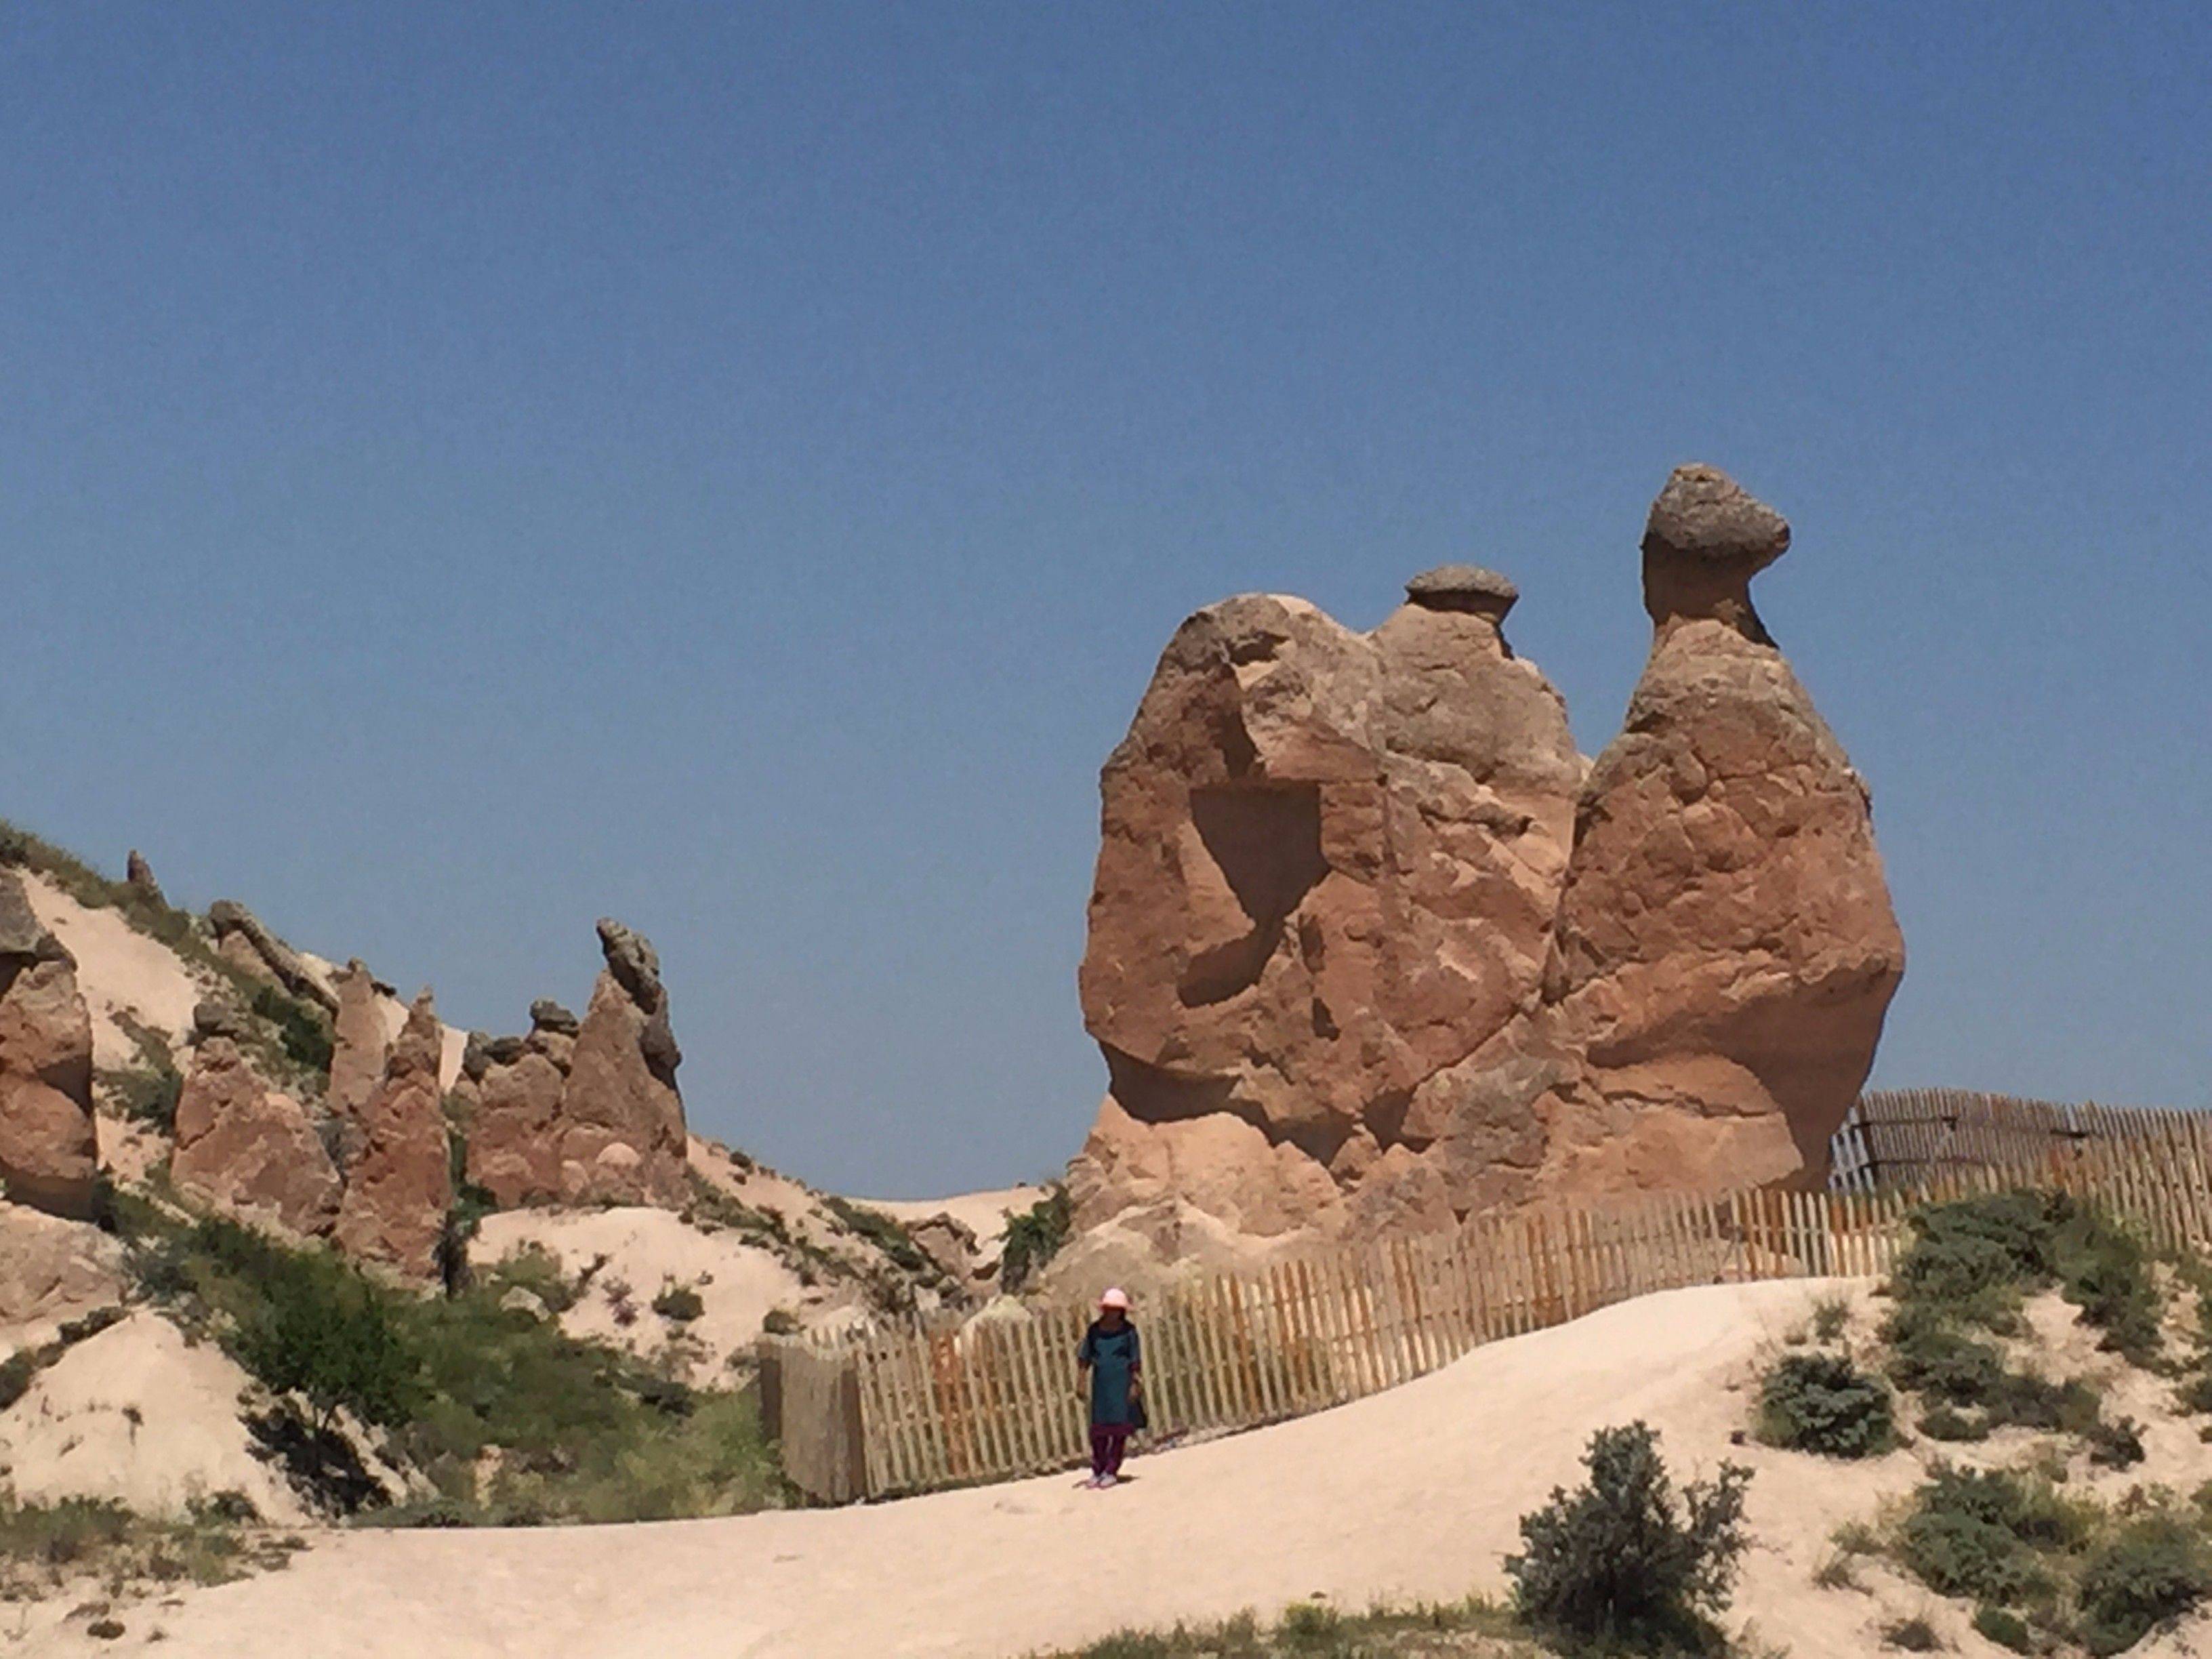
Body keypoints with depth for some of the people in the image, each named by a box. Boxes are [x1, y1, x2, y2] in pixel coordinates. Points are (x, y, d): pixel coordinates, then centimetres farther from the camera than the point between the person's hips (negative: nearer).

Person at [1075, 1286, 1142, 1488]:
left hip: (1121, 1384, -3)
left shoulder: (1128, 1331, -3)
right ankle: (1097, 1470, 14)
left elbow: (1136, 1361, -2)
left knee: (1119, 1428, 0)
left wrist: (1136, 1384, -6)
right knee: (1099, 1428, 7)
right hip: (1100, 1384, 3)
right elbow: (1084, 1357, 8)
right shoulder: (1095, 1330, 4)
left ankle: (1112, 1471, 7)